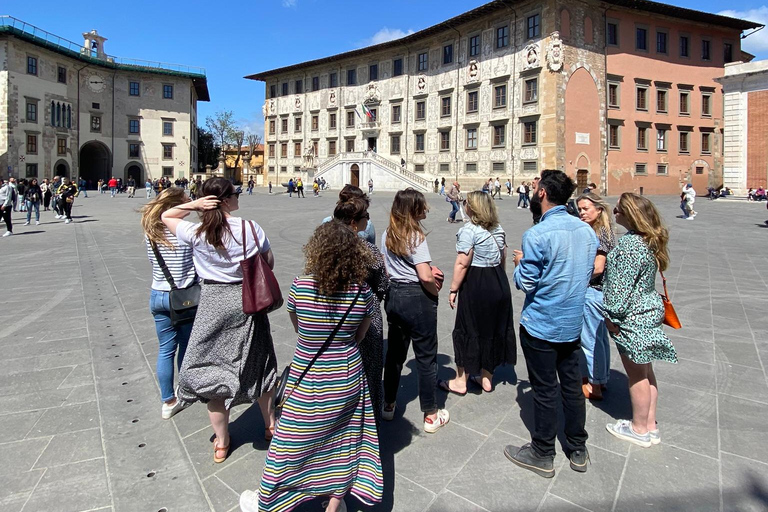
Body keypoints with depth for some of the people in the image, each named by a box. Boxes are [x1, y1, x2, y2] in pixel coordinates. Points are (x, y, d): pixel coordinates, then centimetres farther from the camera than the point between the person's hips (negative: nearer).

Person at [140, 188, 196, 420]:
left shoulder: (150, 233, 0)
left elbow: (153, 262, 10)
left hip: (158, 296, 4)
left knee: (165, 350, 12)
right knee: (186, 346, 15)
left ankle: (168, 402, 19)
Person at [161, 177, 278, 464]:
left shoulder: (196, 234, -9)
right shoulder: (250, 228, -10)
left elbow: (166, 217, 10)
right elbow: (269, 262, -1)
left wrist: (193, 205, -6)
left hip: (213, 302, 0)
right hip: (247, 300, 1)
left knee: (213, 369, 12)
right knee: (257, 365, 18)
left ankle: (221, 443, 24)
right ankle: (270, 425, 35)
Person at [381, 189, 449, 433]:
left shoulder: (387, 235, 5)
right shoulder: (416, 236, -17)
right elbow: (426, 277, -24)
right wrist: (436, 292, -4)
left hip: (393, 295, 7)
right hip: (417, 299, -7)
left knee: (394, 352, 19)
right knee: (426, 357, 7)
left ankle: (388, 406, 33)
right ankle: (431, 416, 19)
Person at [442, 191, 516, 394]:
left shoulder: (469, 230, -15)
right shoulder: (498, 229, 9)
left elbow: (462, 264, -20)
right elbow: (503, 259, 14)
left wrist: (454, 289, -14)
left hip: (476, 285, -8)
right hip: (500, 283, 8)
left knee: (468, 330, 4)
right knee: (494, 329, 15)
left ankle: (460, 381, 15)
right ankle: (486, 378, 29)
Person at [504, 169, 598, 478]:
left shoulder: (537, 235, -22)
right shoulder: (587, 231, 1)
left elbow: (526, 283, -18)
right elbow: (587, 274, 12)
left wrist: (520, 263, 1)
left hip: (541, 325, -7)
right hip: (573, 323, 7)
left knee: (545, 390, 6)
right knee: (572, 386, 18)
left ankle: (542, 455, 23)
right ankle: (578, 451, 33)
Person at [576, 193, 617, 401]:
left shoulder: (599, 234, -18)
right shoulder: (604, 231, 11)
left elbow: (597, 268, -22)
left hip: (593, 292, -10)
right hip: (601, 291, 10)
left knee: (591, 339, 2)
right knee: (600, 336, 19)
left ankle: (594, 386, 15)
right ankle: (601, 379, 33)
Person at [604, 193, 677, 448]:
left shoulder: (630, 245, -24)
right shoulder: (649, 240, 7)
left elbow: (621, 285, -23)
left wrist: (612, 315, -13)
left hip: (633, 316, -10)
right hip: (648, 310, 10)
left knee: (636, 375, 5)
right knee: (645, 371, 19)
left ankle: (640, 430, 22)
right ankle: (650, 425, 32)